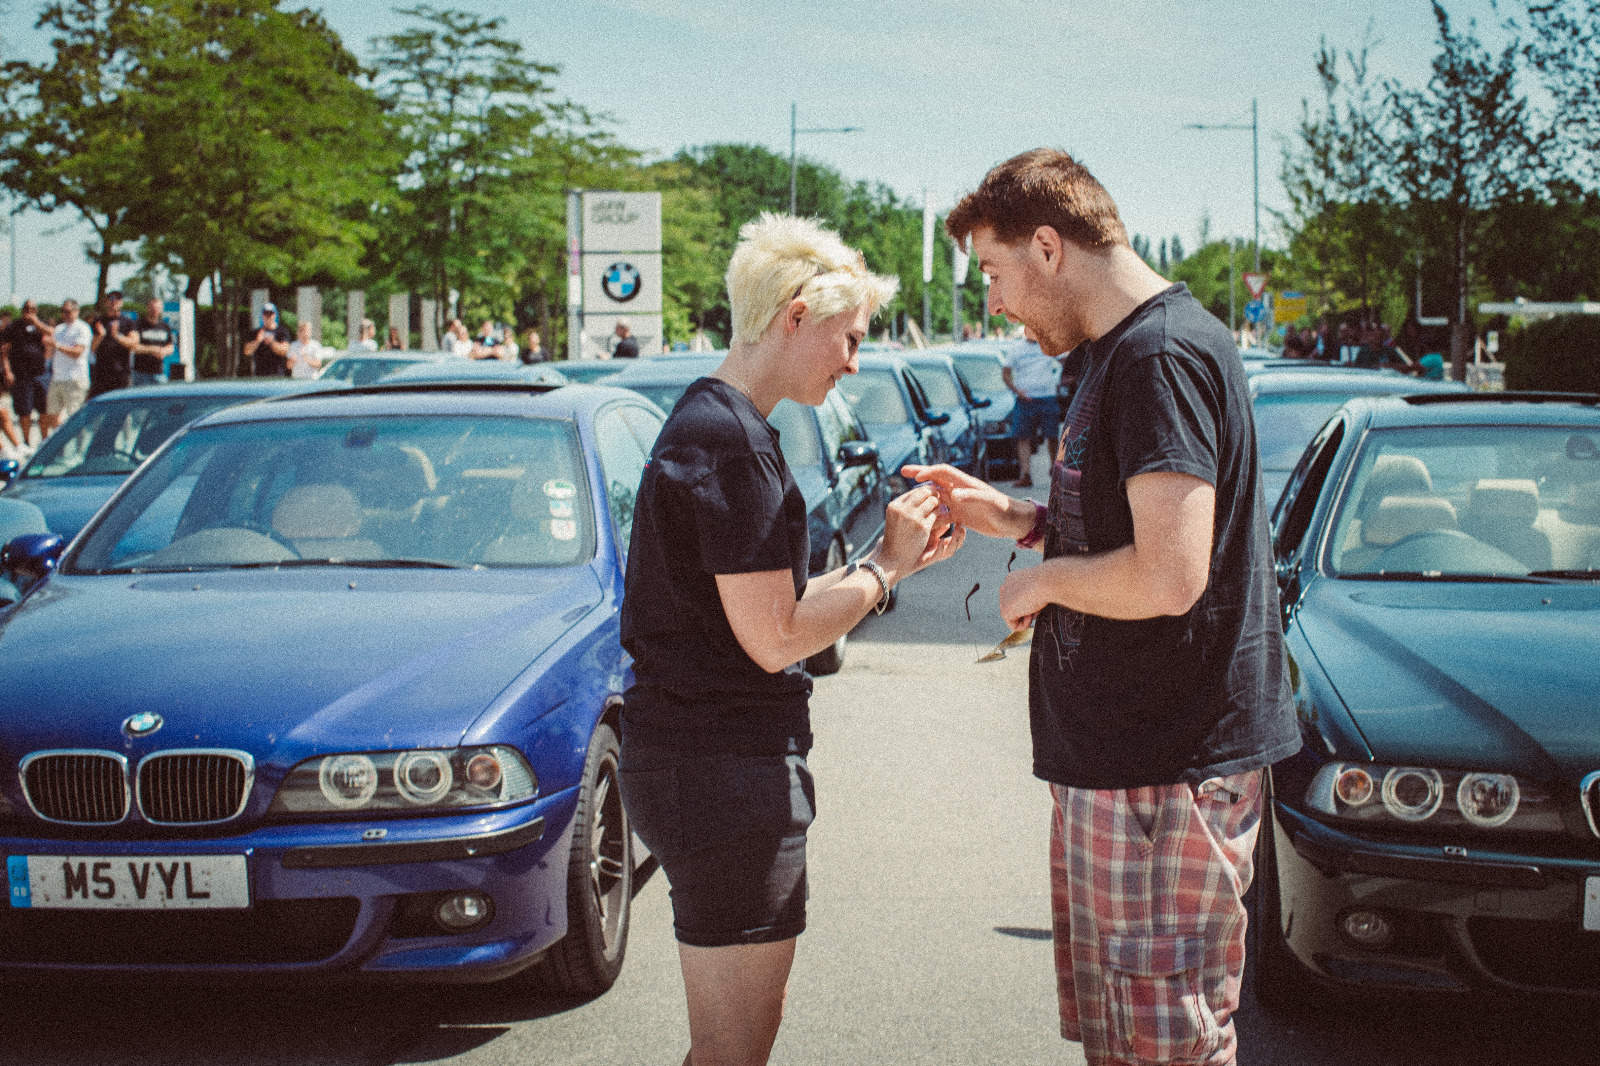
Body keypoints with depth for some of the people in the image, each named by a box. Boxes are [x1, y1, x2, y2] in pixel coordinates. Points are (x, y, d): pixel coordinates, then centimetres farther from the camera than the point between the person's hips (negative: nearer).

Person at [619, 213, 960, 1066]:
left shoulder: (702, 422, 15)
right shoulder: (733, 443, -18)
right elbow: (775, 638, -19)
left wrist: (889, 559, 11)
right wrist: (884, 566, -6)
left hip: (684, 758, 11)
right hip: (727, 770, -11)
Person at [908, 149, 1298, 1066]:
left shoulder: (1162, 354, -18)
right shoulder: (1122, 351, 16)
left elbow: (1169, 575, -27)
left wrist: (1045, 579, -10)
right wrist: (1016, 519, 12)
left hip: (1165, 775, -11)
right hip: (1114, 757, 11)